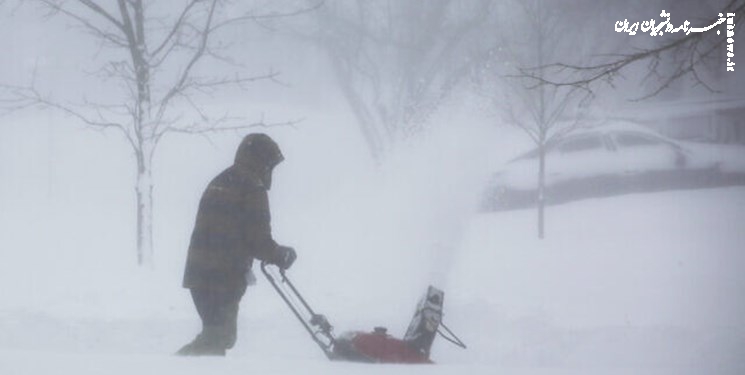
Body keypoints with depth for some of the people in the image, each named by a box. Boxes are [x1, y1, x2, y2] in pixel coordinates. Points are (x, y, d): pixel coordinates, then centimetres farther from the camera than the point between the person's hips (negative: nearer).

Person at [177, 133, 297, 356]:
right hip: (224, 279, -9)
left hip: (198, 273, 9)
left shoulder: (218, 183, 19)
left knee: (218, 335, 17)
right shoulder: (252, 189, -9)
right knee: (220, 337, -5)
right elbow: (259, 241, -13)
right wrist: (282, 256, 8)